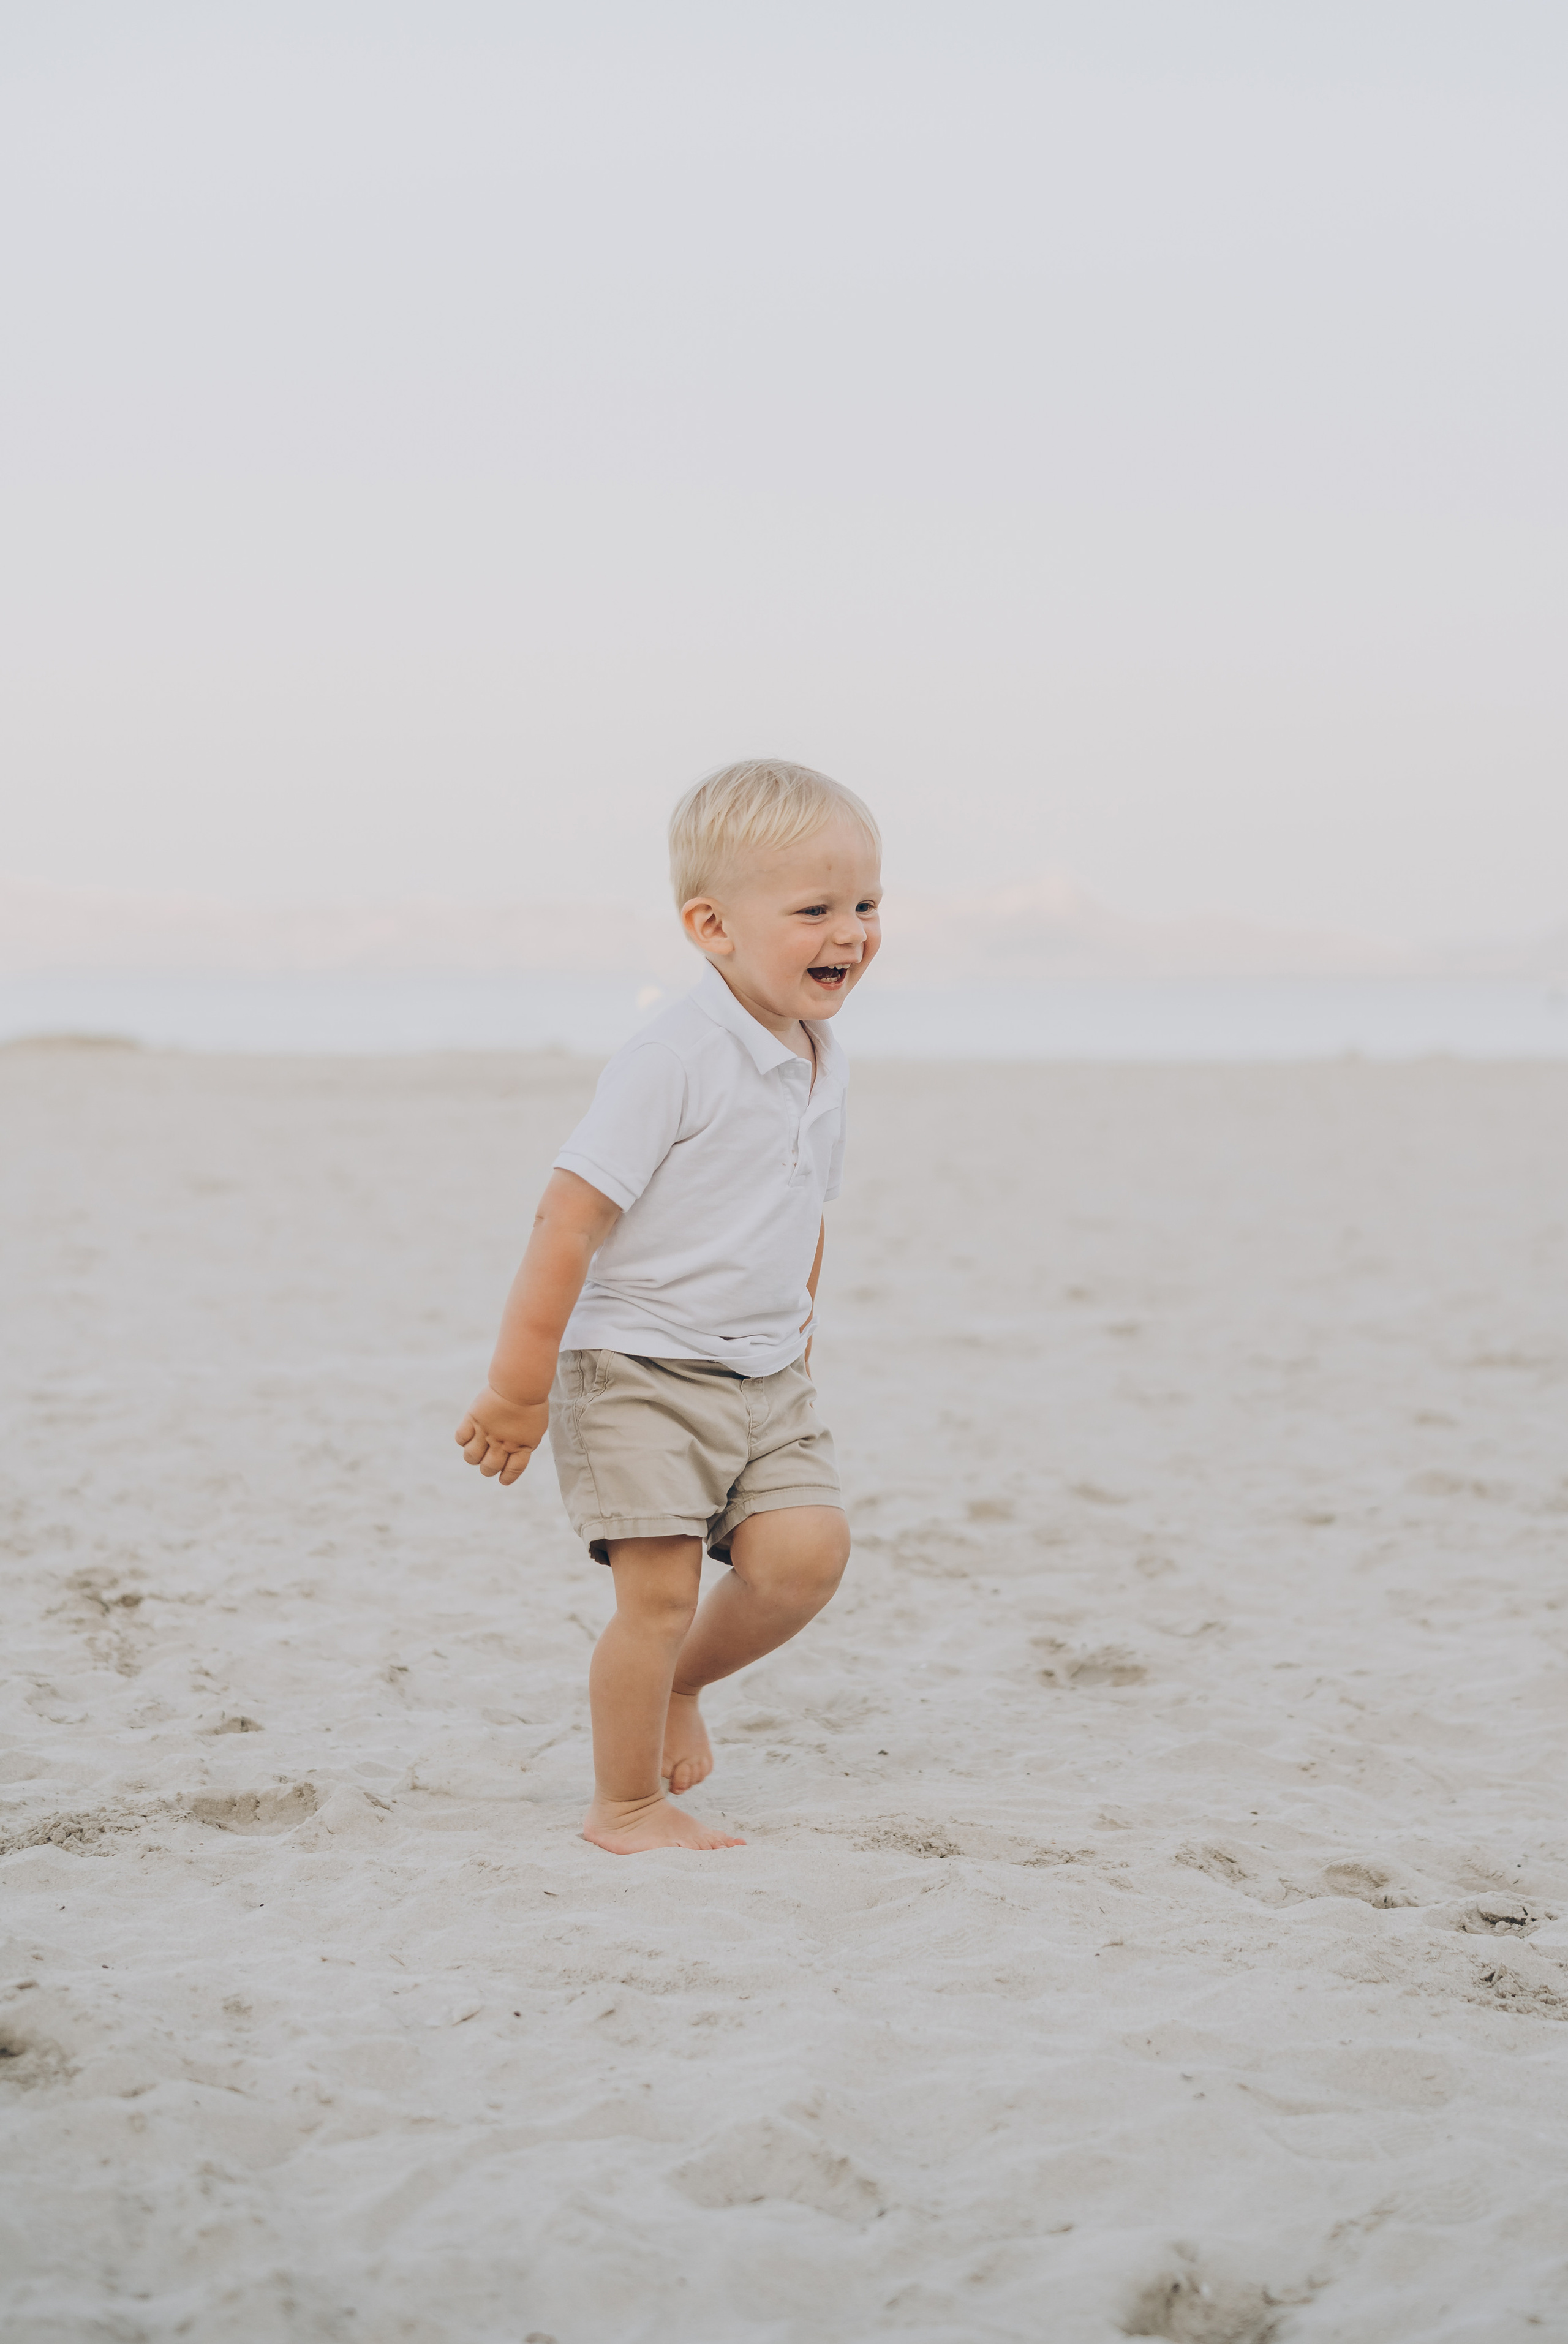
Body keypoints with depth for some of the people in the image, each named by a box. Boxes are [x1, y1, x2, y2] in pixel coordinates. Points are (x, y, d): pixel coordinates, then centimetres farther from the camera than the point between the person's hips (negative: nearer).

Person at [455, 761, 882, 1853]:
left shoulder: (824, 1067, 6)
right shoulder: (675, 1062, -19)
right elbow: (569, 1218, -20)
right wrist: (519, 1389, -19)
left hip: (763, 1380, 7)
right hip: (639, 1367, -7)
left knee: (807, 1552, -9)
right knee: (660, 1589, -7)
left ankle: (680, 1681, 19)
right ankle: (625, 1806, 12)